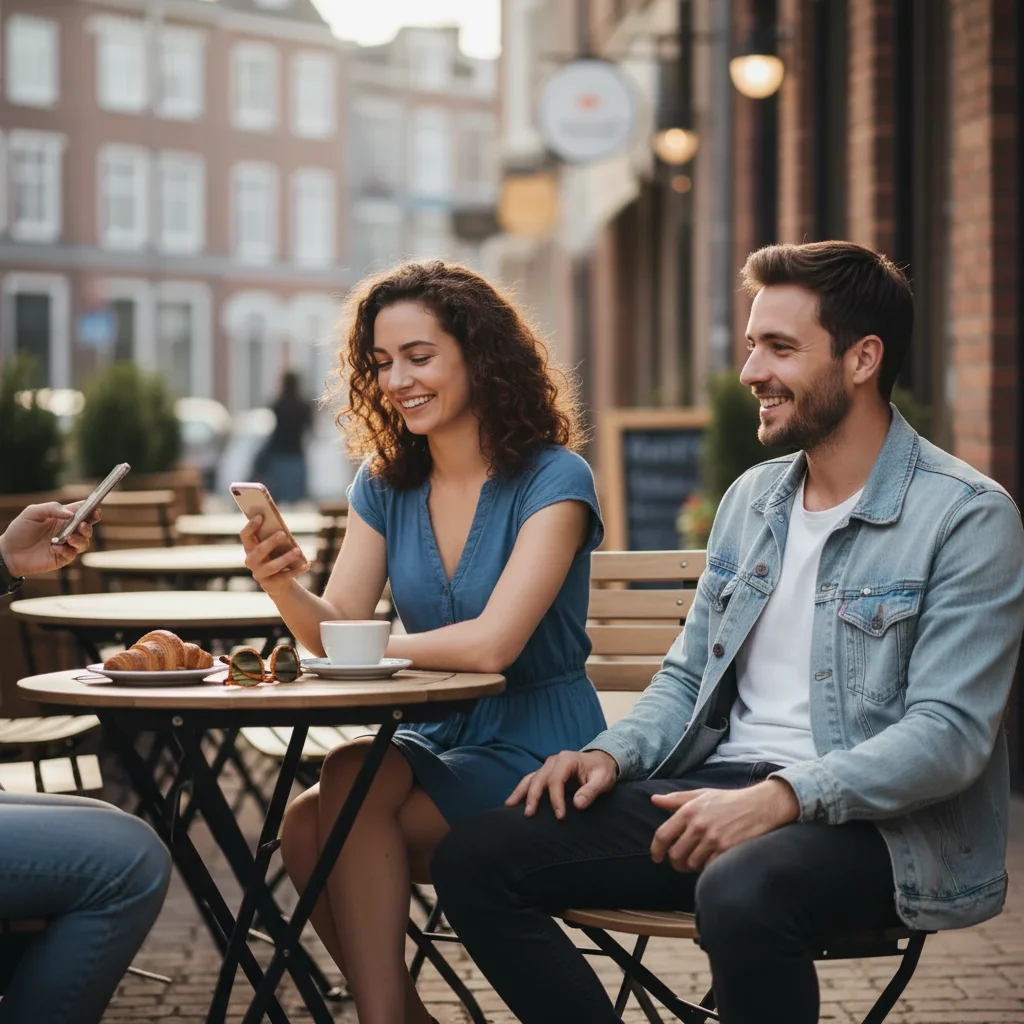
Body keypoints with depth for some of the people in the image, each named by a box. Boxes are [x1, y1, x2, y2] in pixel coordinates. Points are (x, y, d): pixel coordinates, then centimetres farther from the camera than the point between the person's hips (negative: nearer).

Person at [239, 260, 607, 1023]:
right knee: (306, 830, -22)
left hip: (535, 749, -5)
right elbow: (336, 629, 2)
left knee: (352, 783, -27)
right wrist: (283, 587, -19)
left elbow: (492, 643, -22)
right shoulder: (385, 485, 9)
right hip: (437, 737, 6)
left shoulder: (554, 481, -11)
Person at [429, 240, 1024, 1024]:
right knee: (477, 858, -10)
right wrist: (613, 754, 0)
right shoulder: (751, 499, 15)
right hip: (724, 787, 7)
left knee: (742, 893, -40)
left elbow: (950, 733, -17)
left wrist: (779, 798, -29)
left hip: (876, 821, -7)